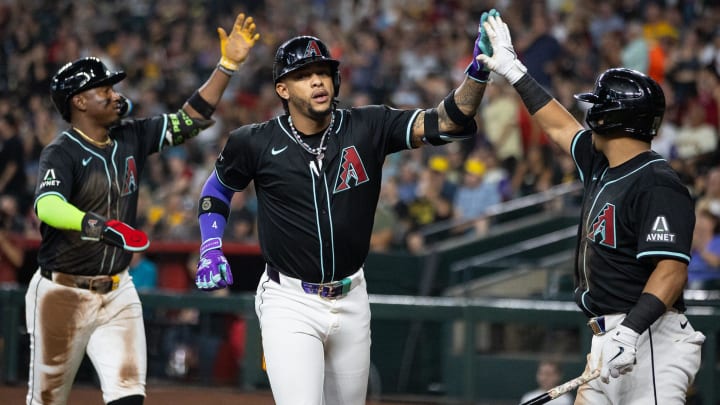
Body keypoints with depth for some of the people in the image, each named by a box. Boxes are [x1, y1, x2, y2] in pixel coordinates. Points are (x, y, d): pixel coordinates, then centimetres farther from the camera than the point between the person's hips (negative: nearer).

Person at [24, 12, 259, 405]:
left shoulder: (131, 138, 5)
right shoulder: (60, 153, -16)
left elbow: (191, 119, 8)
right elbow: (47, 206, -34)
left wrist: (228, 64, -1)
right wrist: (101, 226, -50)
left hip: (117, 293, 5)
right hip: (62, 294, -5)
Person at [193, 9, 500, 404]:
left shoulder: (368, 128, -5)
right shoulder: (256, 143, -7)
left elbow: (445, 122, -16)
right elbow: (217, 189, 12)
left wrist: (478, 73, -32)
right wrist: (210, 248, -2)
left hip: (350, 299, 3)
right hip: (289, 302, -3)